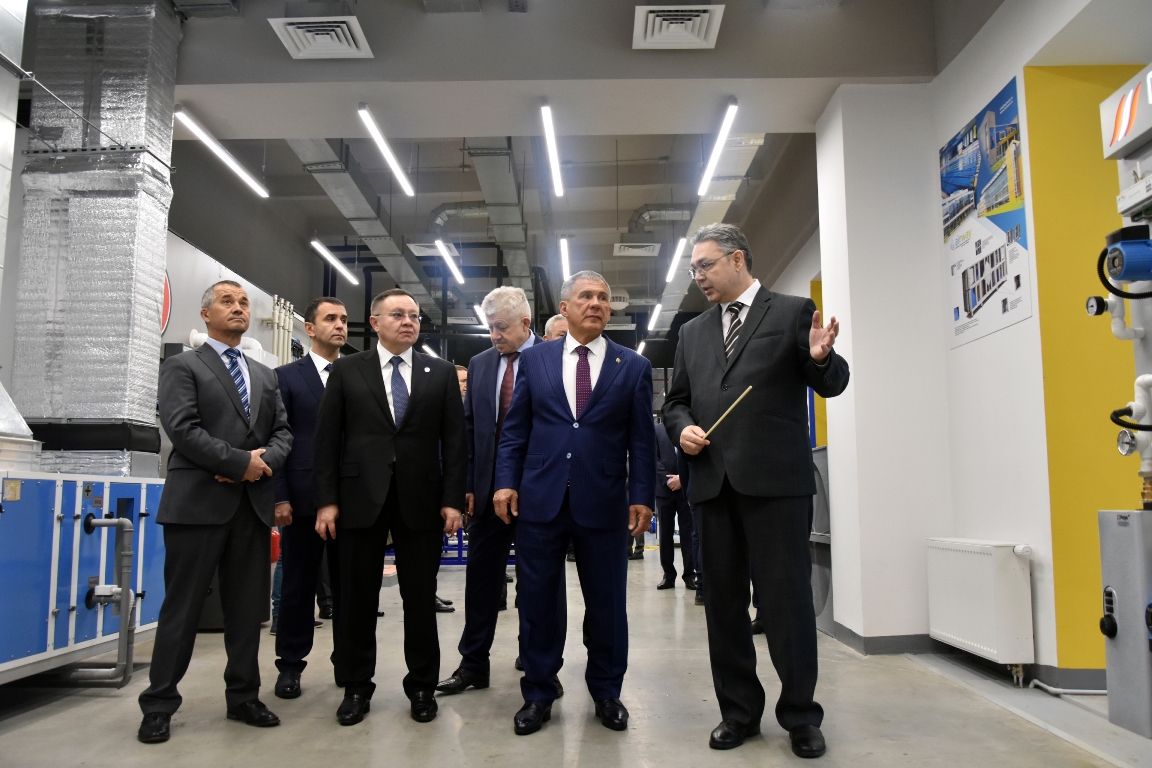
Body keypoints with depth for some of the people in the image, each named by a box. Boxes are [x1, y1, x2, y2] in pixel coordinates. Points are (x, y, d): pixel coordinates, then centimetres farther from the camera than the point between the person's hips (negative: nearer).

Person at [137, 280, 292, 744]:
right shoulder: (182, 366, 3)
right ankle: (159, 705, 14)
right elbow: (182, 429, -11)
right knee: (182, 607, 2)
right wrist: (241, 462, -14)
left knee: (248, 609, 9)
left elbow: (283, 432, 12)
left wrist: (264, 462, -9)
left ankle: (243, 697, 20)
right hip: (199, 502, -5)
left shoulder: (265, 375, 20)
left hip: (253, 505, 5)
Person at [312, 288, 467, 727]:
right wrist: (326, 500, -5)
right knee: (357, 596, 8)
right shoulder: (347, 371, 6)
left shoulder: (441, 373, 7)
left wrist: (453, 500, -4)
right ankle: (356, 687, 23)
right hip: (360, 497, 0)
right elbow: (327, 439, 2)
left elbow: (454, 441, 3)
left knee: (420, 597, 8)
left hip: (421, 499, 0)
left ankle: (422, 686, 22)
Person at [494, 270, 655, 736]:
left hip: (603, 503, 0)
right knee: (538, 601, 8)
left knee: (606, 602, 9)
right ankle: (538, 695, 23)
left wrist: (642, 496, -3)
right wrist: (506, 481, -1)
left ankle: (606, 693, 27)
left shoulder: (633, 366, 5)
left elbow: (641, 439, 3)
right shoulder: (534, 359, 8)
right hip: (540, 499, 1)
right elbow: (515, 429, 7)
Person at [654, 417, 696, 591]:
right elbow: (654, 458, 1)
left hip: (687, 489, -1)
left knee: (688, 533, 1)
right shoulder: (657, 430, 9)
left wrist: (682, 477, -11)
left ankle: (690, 575, 7)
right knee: (665, 534, 4)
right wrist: (667, 479, -10)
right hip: (664, 489, 1)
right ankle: (668, 575, 10)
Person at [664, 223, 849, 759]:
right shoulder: (692, 332, 16)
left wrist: (821, 358, -23)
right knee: (723, 600, 10)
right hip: (714, 482, 5)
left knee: (787, 598, -1)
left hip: (774, 479, -5)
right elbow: (676, 400, 19)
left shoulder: (793, 311, 3)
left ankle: (800, 715, 16)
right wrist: (682, 428, -3)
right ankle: (739, 710, 24)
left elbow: (831, 385, -1)